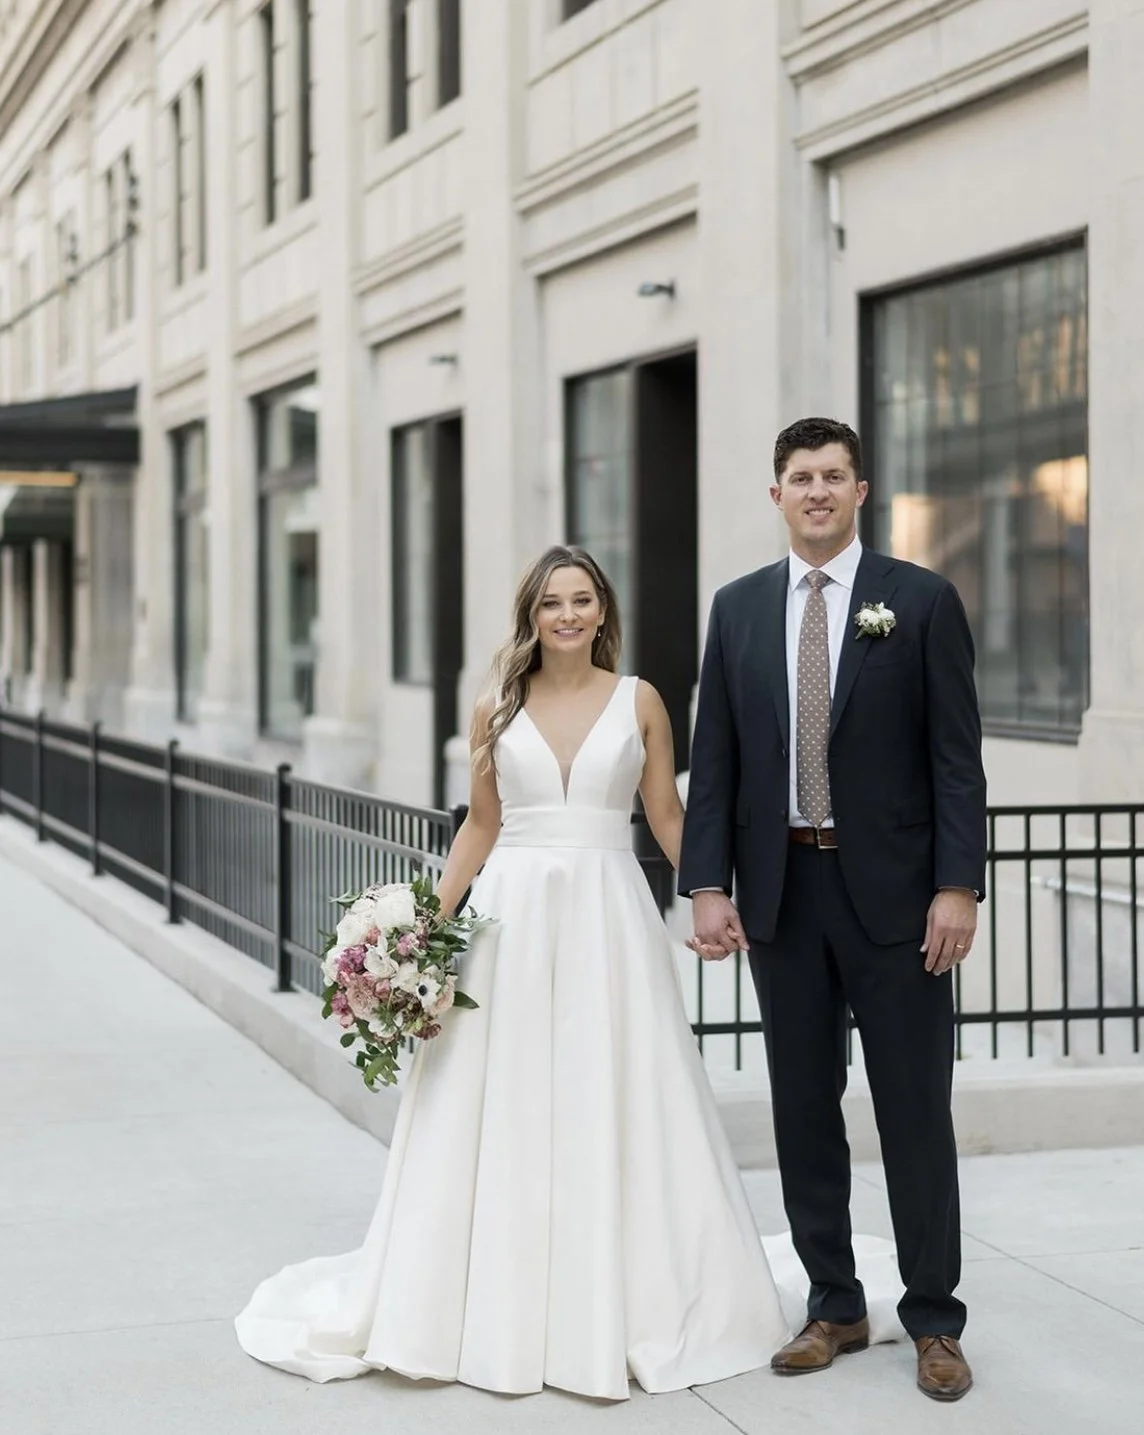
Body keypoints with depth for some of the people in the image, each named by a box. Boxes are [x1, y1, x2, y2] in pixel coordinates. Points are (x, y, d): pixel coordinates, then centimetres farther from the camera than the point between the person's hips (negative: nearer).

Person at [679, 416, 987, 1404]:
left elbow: (957, 758, -5)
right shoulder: (738, 608, 7)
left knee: (916, 1109, 2)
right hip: (781, 889, 3)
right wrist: (709, 886, -2)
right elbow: (714, 760, 6)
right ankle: (835, 1306, 21)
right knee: (804, 1107, 9)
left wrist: (957, 887, -12)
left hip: (893, 890, -3)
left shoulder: (923, 601, -2)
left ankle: (934, 1321, 12)